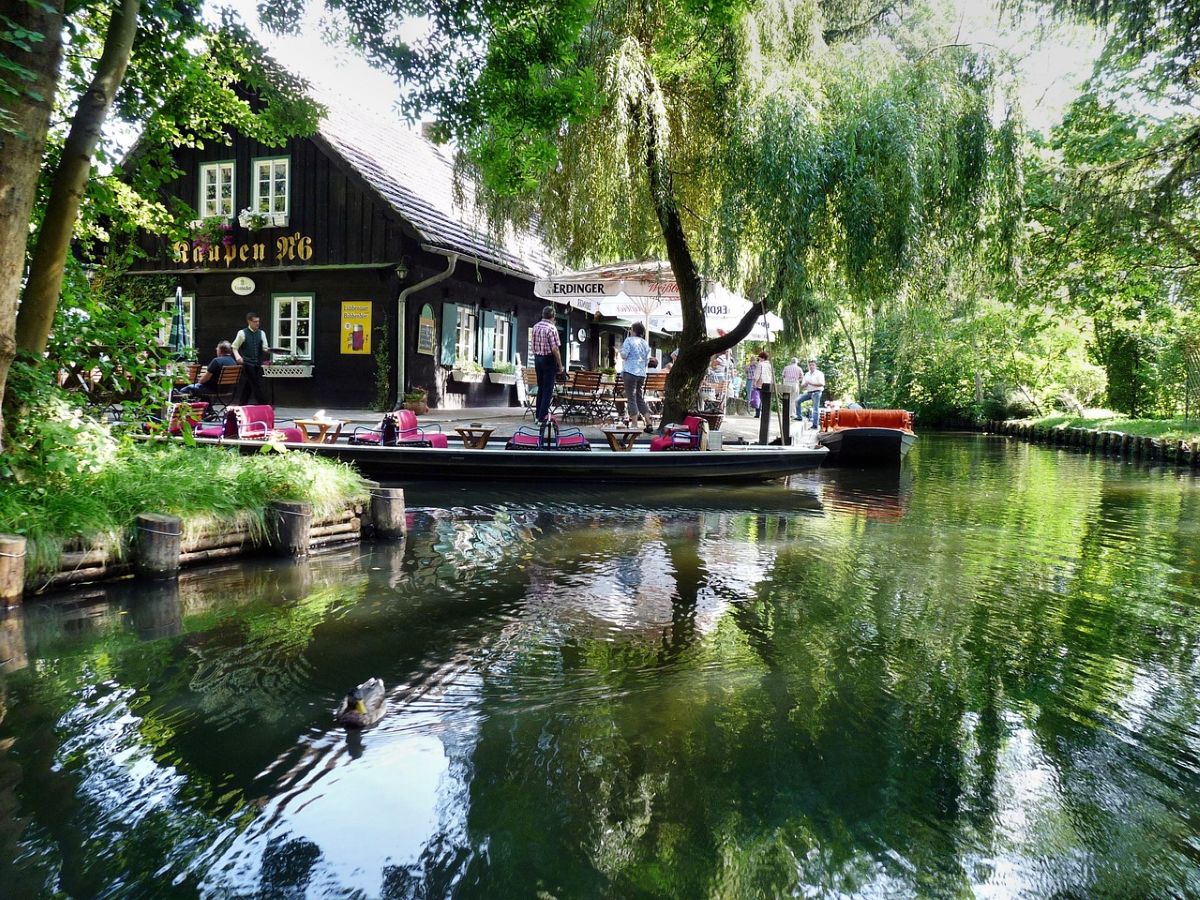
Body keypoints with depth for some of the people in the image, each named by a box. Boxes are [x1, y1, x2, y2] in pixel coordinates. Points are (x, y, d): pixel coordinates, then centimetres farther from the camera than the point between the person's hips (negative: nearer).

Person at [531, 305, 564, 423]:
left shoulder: (536, 327, 6)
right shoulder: (551, 328, -16)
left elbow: (532, 346, 12)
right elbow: (554, 349, -19)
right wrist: (560, 365, -13)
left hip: (537, 359, 7)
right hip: (549, 360, -7)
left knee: (540, 388, 17)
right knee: (548, 390, -1)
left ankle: (538, 414, 23)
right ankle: (542, 418, -2)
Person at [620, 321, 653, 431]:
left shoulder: (629, 340, -5)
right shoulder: (645, 343, 15)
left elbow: (624, 355, -11)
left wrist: (621, 349, 8)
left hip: (630, 372, -6)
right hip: (642, 373, 6)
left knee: (631, 398, -3)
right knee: (640, 398, 15)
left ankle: (635, 426, -6)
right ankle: (648, 424, 10)